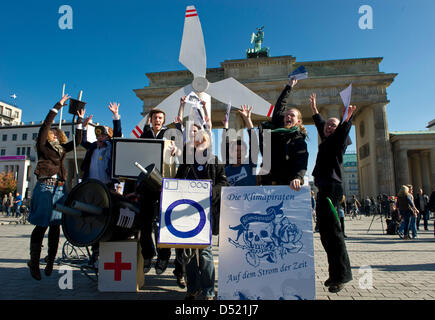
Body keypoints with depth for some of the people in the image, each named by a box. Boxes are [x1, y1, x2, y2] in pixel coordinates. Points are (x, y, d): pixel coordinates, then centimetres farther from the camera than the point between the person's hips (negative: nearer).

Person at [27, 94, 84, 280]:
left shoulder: (62, 148, 21)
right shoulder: (42, 145, 8)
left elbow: (77, 141, 17)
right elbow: (46, 124, -2)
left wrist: (80, 121, 14)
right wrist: (58, 106, -1)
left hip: (60, 187, 5)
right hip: (45, 186, -5)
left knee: (56, 225, 4)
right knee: (42, 224, -5)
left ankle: (50, 262, 10)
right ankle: (34, 262, 4)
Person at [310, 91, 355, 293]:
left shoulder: (338, 140, 1)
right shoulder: (326, 140, 21)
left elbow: (343, 131, -23)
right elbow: (320, 125, 39)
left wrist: (347, 119, -41)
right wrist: (314, 108, 50)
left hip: (331, 187, -9)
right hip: (324, 188, 9)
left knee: (331, 229, -11)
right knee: (324, 231, 9)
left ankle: (341, 274, -4)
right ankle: (335, 273, 16)